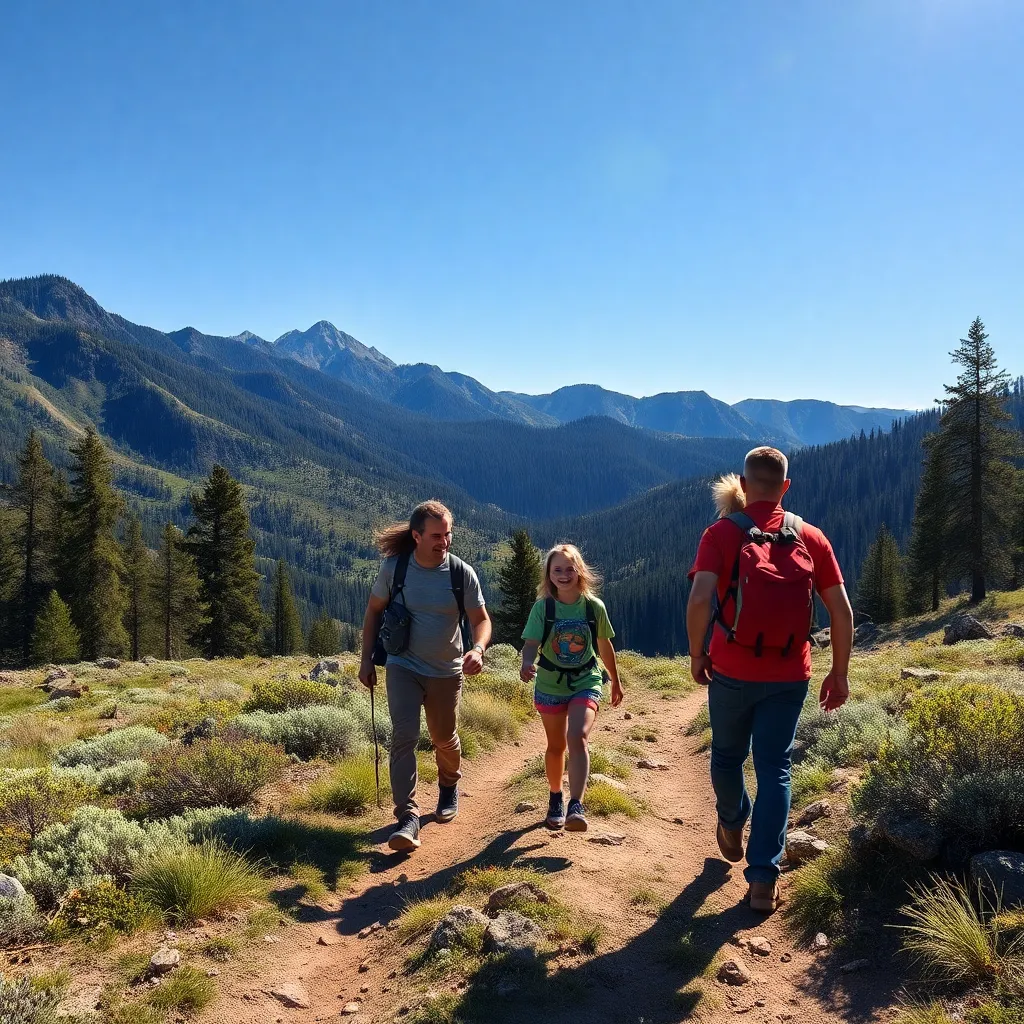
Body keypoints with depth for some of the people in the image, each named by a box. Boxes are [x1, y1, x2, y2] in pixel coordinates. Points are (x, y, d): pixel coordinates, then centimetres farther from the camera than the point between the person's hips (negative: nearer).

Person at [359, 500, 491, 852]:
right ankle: (408, 817, -13)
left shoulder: (462, 573, -14)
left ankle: (449, 788, 47)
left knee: (445, 739, 16)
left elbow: (481, 619, -8)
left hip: (446, 671, 1)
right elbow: (374, 611, 2)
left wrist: (477, 649, -29)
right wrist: (367, 659, 0)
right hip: (403, 667, -1)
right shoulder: (394, 566, -12)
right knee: (404, 736, -16)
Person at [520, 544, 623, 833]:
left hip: (586, 681, -1)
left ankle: (576, 806, -24)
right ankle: (555, 798, 35)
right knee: (556, 746, 13)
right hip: (550, 684, 1)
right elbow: (532, 643, -20)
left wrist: (616, 681, 17)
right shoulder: (542, 607, -10)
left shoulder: (594, 606, -7)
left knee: (578, 738, -22)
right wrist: (527, 664, -43)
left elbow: (604, 646, 7)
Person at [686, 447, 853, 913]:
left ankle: (732, 830, 45)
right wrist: (839, 673, 10)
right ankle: (763, 879, 3)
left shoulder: (722, 532, -5)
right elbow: (842, 611, 1)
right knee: (775, 770, 8)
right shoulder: (811, 538, 3)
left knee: (727, 755, 22)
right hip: (790, 677, 1)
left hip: (732, 670, -1)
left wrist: (696, 653, -4)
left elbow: (700, 599, -19)